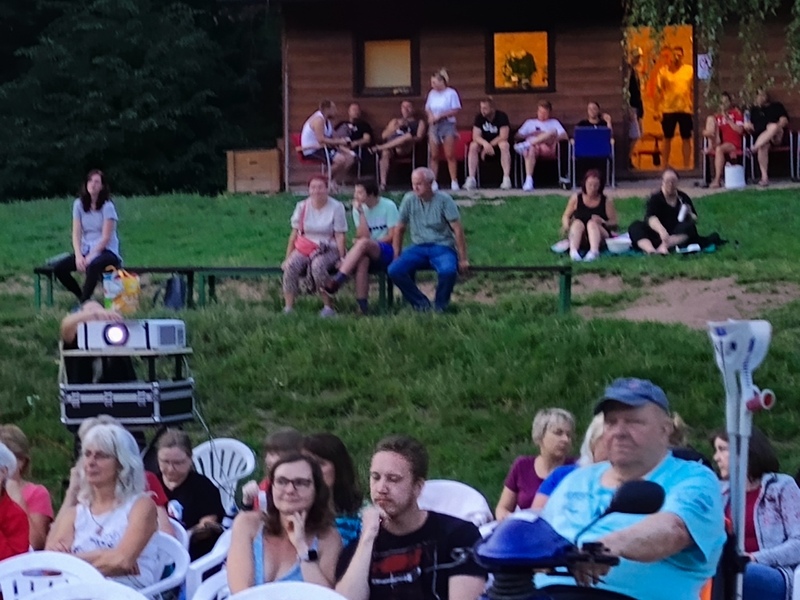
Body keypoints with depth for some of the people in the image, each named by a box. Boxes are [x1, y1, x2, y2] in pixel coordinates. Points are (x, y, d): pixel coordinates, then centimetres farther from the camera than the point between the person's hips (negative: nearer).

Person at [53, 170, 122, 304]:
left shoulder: (107, 206, -9)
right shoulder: (79, 204, 3)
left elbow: (106, 237, -12)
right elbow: (76, 234, -1)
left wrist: (90, 257, -21)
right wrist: (78, 256, -16)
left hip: (106, 251, -5)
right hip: (85, 250, 5)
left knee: (93, 265, -39)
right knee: (58, 268, -18)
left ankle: (84, 302, -24)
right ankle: (80, 296, 2)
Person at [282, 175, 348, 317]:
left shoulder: (336, 207, -4)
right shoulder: (302, 206, 5)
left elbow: (340, 236, -6)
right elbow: (294, 233, 6)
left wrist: (342, 258, -14)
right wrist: (287, 257, 2)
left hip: (328, 249, -3)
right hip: (304, 248, 3)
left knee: (318, 265, -37)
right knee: (290, 266, -28)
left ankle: (328, 307, -25)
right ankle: (288, 308, -25)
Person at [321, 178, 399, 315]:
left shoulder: (388, 206, -2)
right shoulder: (358, 208, 8)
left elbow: (392, 236, -5)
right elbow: (364, 235, -4)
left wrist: (366, 242, -5)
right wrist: (361, 212, -11)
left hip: (387, 252, -3)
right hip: (367, 252, 3)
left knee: (363, 243, -35)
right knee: (362, 260, -36)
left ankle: (338, 279, -39)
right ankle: (362, 304, -39)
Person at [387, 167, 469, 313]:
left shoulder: (444, 200, -6)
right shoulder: (409, 199, 2)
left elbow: (457, 230, -6)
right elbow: (399, 229, 11)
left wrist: (463, 259, -9)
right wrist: (396, 256, 7)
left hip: (442, 247, -3)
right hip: (419, 247, 3)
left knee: (448, 271, -37)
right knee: (394, 270, -24)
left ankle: (440, 306, -9)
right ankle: (421, 304, -9)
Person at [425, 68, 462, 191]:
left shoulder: (451, 93, -7)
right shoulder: (432, 93, 9)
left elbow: (455, 110, -10)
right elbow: (427, 108, 16)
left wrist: (440, 116, -15)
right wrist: (430, 116, -5)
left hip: (447, 124, -5)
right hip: (434, 125, 5)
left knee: (450, 155, -6)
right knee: (434, 156, 3)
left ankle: (454, 181, -4)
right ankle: (433, 181, 7)